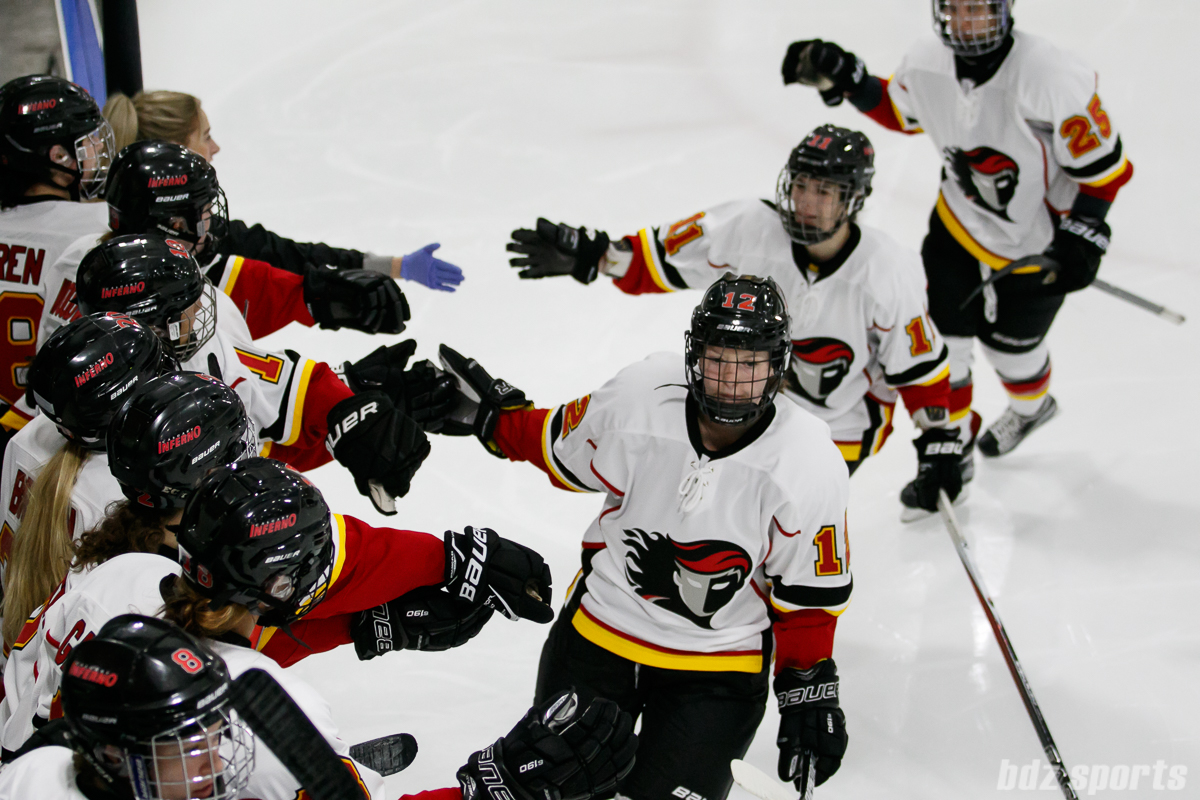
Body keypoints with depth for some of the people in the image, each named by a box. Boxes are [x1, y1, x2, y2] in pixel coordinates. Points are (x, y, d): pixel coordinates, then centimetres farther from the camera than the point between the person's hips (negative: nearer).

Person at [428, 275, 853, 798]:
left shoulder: (810, 469, -20)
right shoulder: (634, 399, -18)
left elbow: (809, 597, -8)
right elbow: (564, 452, 5)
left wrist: (809, 694, -7)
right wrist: (493, 417, 3)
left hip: (715, 672, -2)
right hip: (597, 633, 2)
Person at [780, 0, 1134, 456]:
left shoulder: (1053, 77, -33)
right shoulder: (927, 63, -17)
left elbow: (1104, 163, -22)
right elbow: (901, 112, 7)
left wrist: (1082, 237, -26)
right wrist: (844, 81, -7)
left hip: (1038, 241, -4)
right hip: (961, 222, 4)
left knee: (1008, 342, 16)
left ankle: (1032, 408, 53)